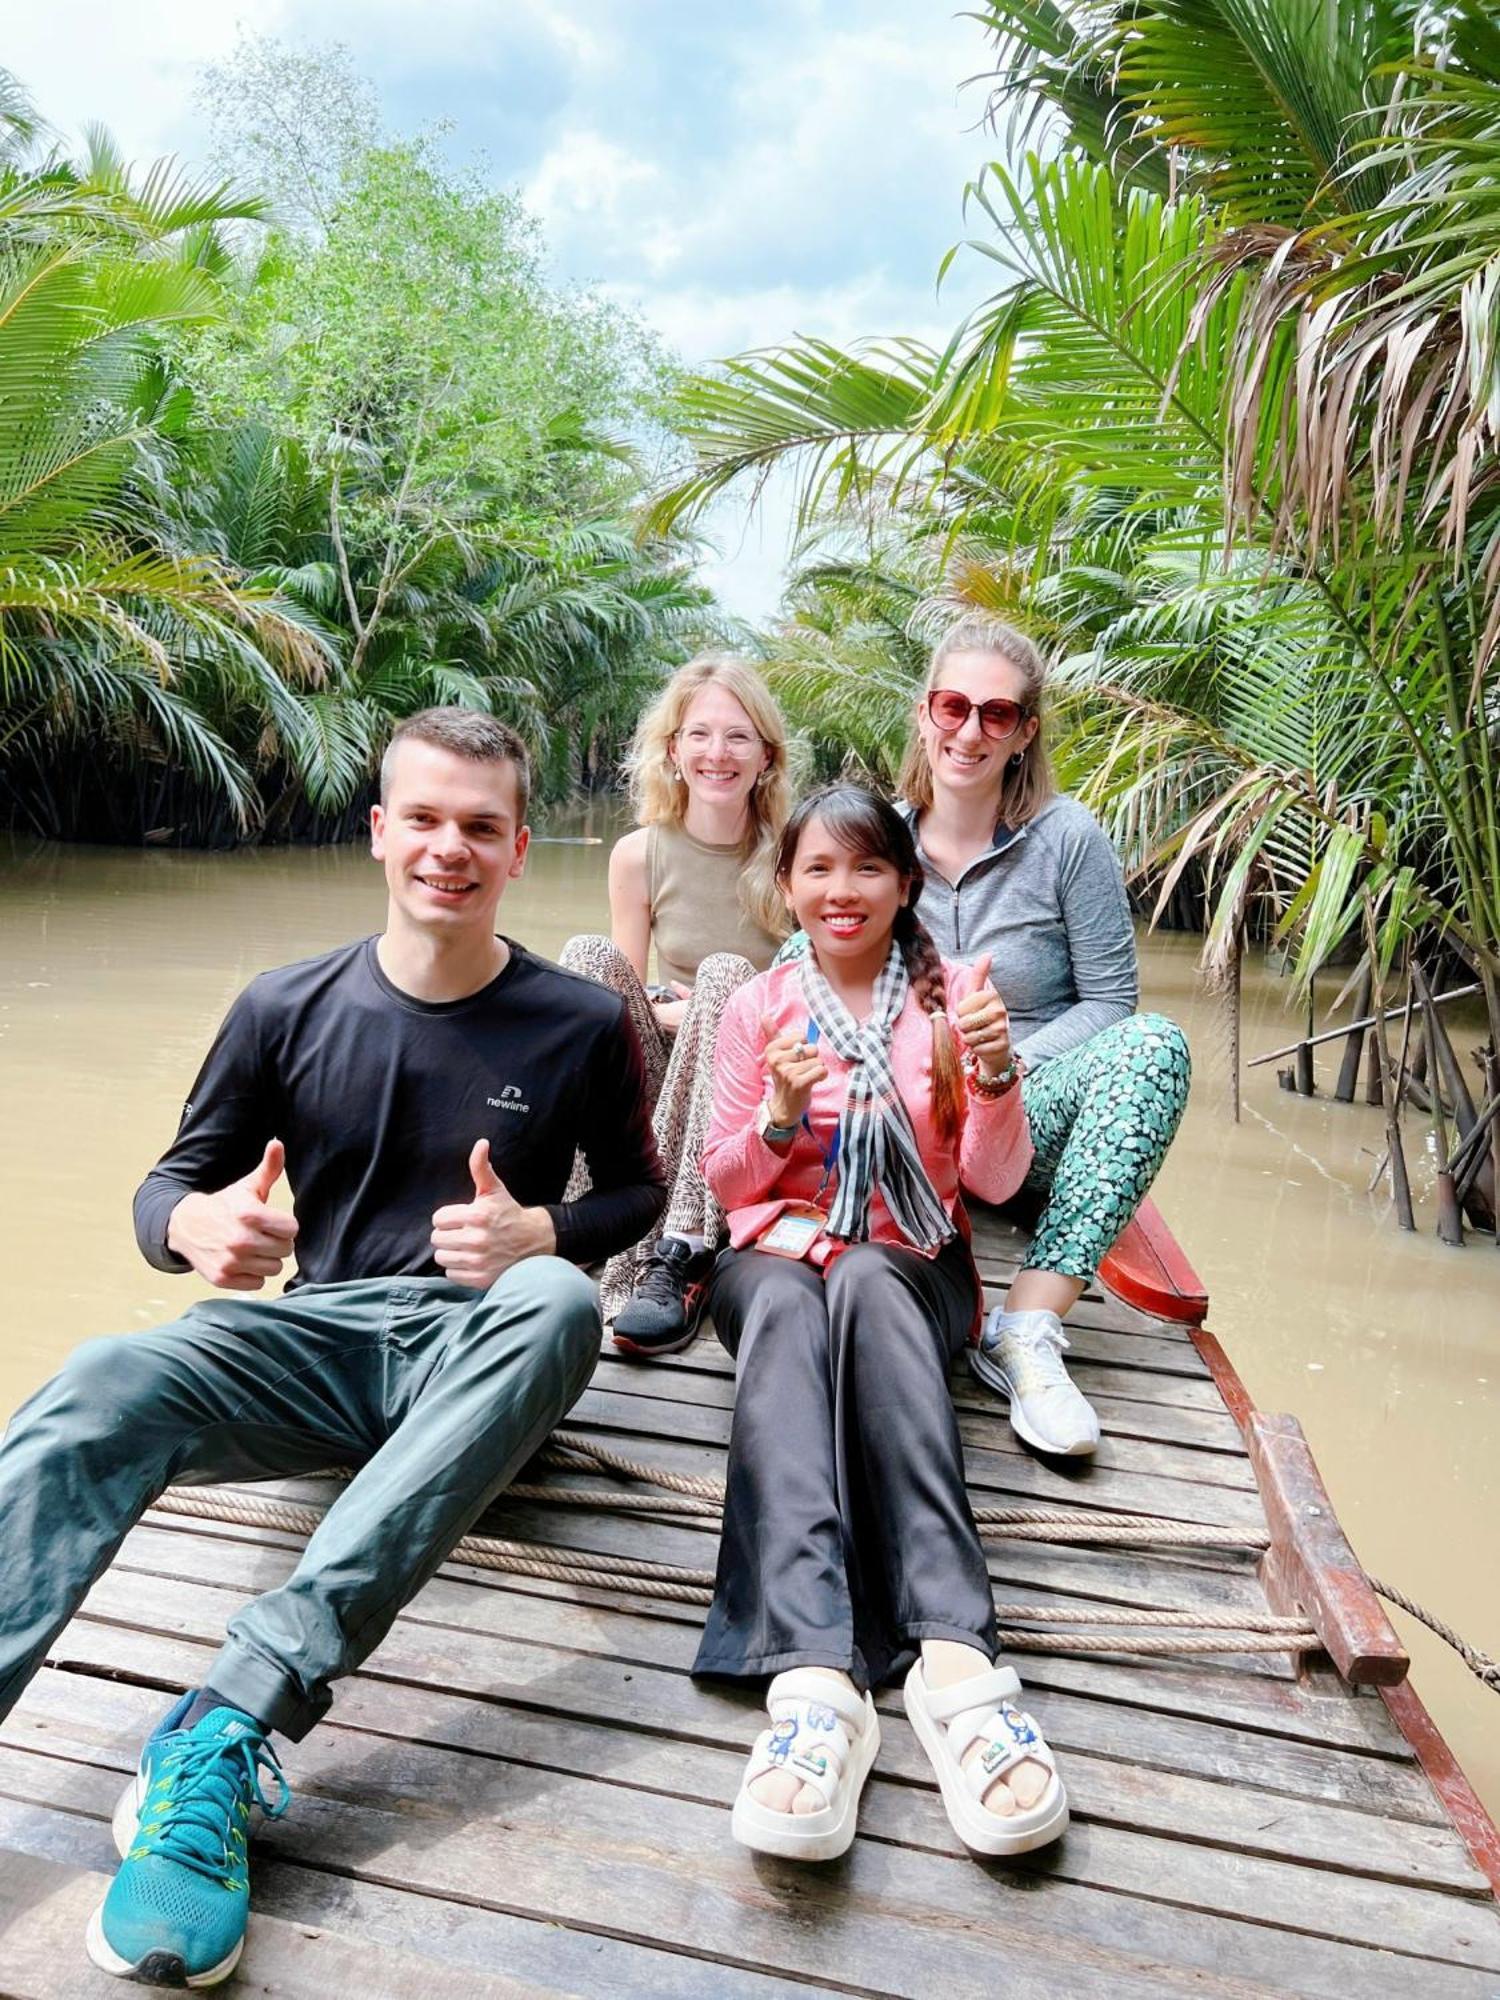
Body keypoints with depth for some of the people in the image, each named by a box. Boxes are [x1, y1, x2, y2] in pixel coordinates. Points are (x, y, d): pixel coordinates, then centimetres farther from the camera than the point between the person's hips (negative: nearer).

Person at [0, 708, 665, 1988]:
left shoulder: (581, 1027, 2)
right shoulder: (290, 1011, 5)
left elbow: (640, 1190, 12)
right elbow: (168, 1187, 11)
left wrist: (542, 1231, -12)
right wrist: (201, 1226, -16)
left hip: (479, 1352, -1)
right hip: (321, 1336, 2)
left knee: (558, 1300, -36)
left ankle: (230, 1725, -45)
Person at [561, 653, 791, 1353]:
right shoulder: (639, 854, 0)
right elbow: (620, 988, 6)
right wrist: (662, 1010, -16)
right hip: (661, 1075, 2)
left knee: (726, 971, -30)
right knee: (588, 954, -22)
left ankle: (682, 1251, -38)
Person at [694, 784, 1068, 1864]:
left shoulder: (950, 997, 8)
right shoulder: (758, 1007, 11)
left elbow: (996, 1180, 3)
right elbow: (726, 1184, 10)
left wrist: (993, 1074, -17)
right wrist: (779, 1117, -11)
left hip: (909, 1265, 0)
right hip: (776, 1253, 1)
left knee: (864, 1277, -38)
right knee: (784, 1303, -37)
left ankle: (955, 1657, -53)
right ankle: (814, 1677, -57)